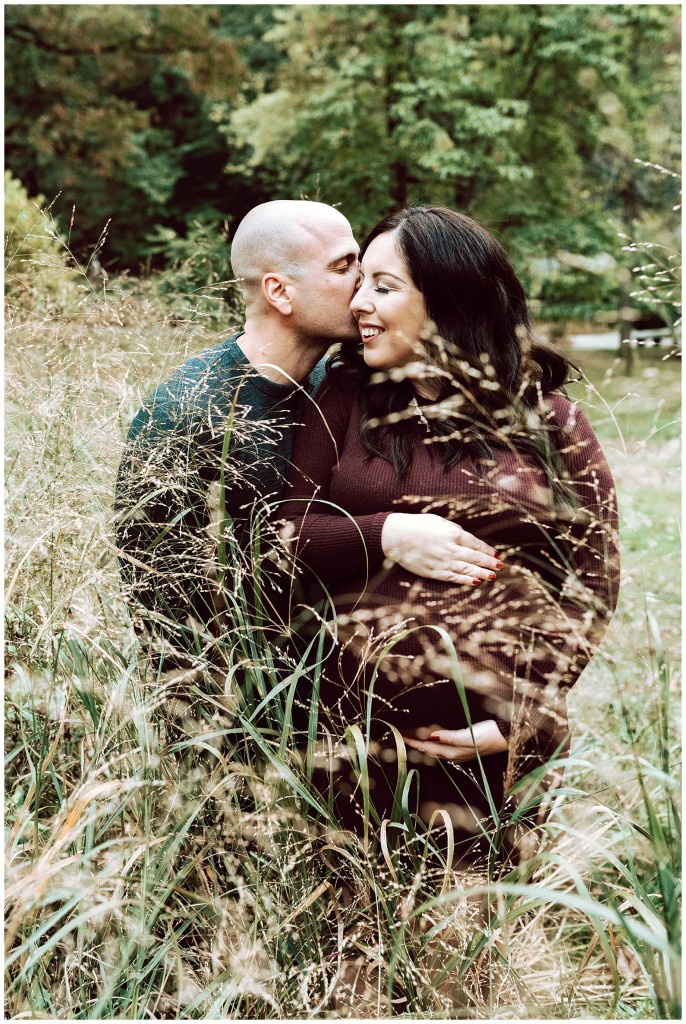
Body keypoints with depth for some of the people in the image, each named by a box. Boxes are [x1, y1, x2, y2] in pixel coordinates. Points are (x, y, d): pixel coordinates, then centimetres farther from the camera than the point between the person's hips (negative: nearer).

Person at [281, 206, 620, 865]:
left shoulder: (548, 420, 2)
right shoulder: (347, 397, 6)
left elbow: (595, 580, -2)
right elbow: (291, 539, 2)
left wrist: (527, 718, -12)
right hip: (369, 715, 1)